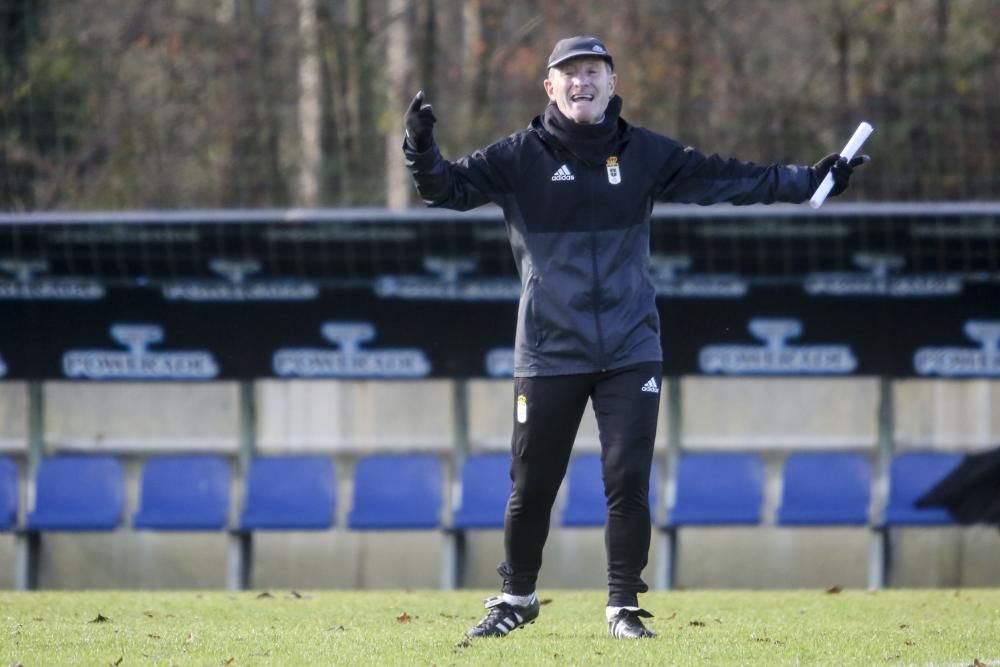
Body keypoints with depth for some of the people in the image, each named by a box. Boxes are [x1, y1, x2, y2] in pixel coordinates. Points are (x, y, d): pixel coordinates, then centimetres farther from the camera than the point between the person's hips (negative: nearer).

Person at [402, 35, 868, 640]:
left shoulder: (645, 154, 5)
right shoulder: (520, 158, -2)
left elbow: (726, 179, 6)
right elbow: (451, 187, -10)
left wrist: (808, 182, 1)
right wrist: (423, 153, -31)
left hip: (631, 350, 1)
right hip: (549, 354, -1)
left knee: (628, 480, -5)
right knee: (532, 486, 5)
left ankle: (625, 606, 6)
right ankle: (517, 597, 25)